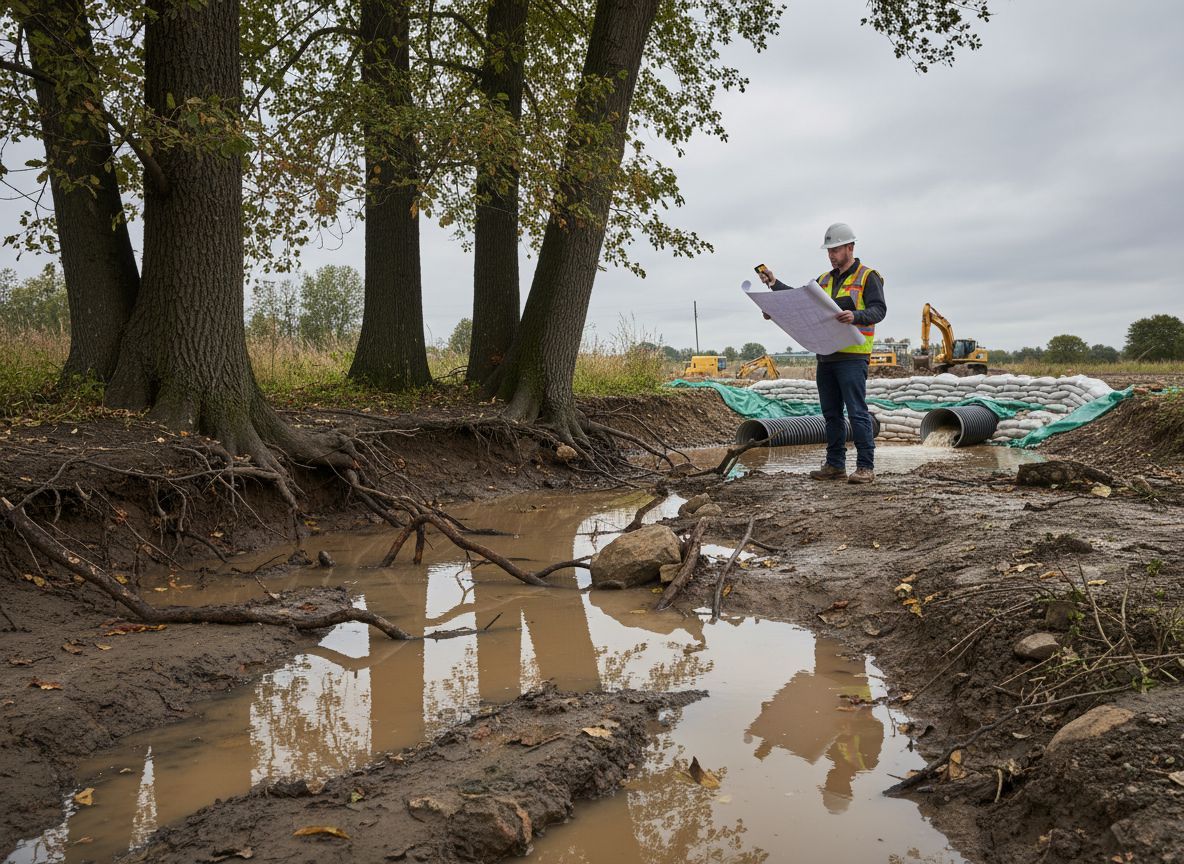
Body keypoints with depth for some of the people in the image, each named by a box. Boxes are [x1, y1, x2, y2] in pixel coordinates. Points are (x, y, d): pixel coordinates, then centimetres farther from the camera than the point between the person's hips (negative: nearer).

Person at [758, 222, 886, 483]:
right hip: (825, 356, 7)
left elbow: (879, 310, -12)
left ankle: (866, 467, -4)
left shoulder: (868, 277, -1)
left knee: (857, 412, -8)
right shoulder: (825, 279, 19)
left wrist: (855, 316, -31)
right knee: (831, 413, 10)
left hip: (852, 356, -7)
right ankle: (835, 465, 17)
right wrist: (774, 284, 10)